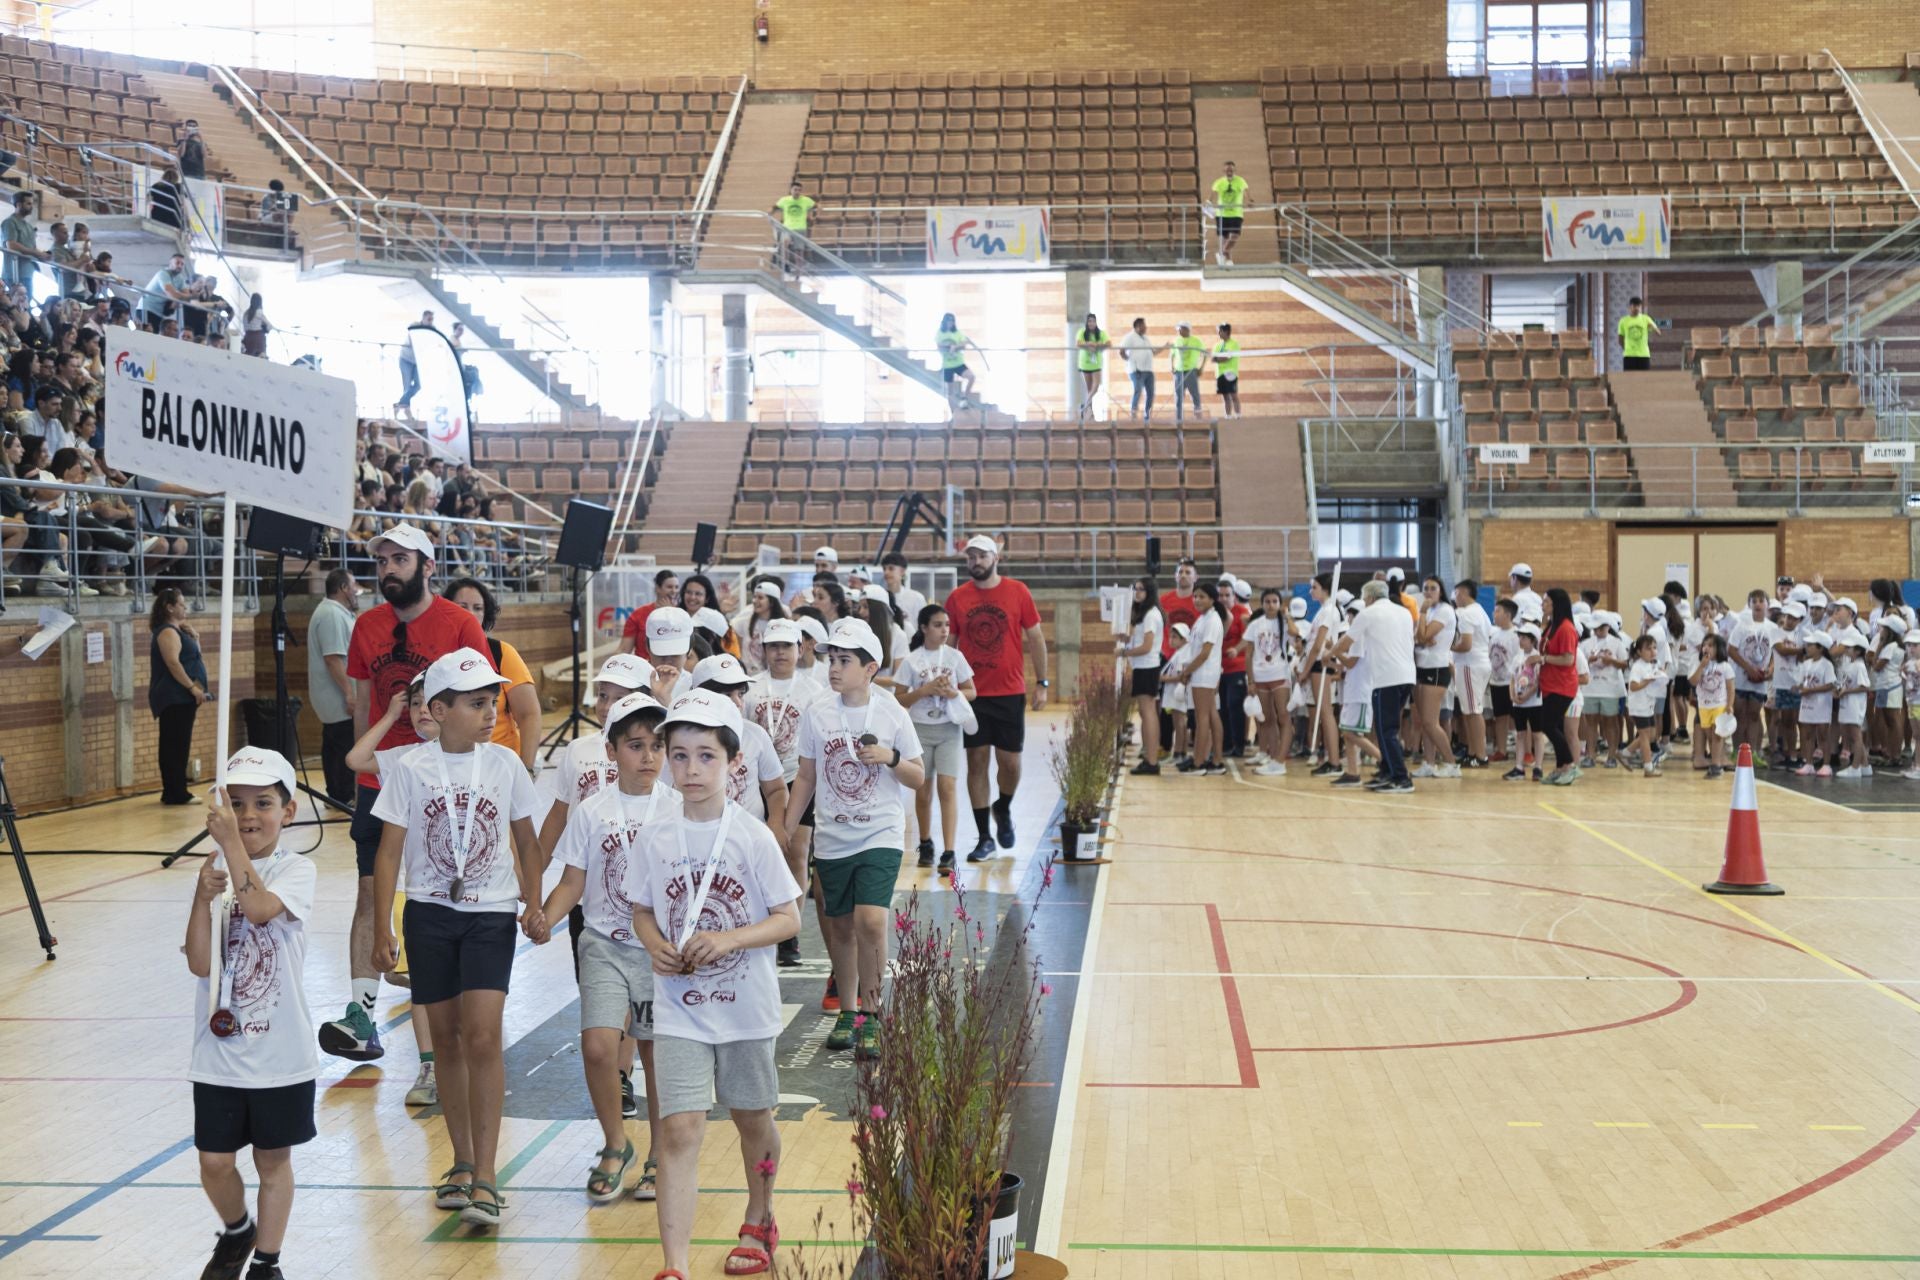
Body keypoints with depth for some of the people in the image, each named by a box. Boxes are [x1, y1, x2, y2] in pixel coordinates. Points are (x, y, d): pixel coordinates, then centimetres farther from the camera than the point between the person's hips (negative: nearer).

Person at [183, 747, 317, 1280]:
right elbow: (200, 964, -6)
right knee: (214, 1163, 9)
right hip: (219, 1052, 3)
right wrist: (204, 897, -19)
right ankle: (236, 1232, 39)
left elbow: (259, 907, -30)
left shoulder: (296, 871, -8)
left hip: (280, 1053, -3)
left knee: (273, 1160, 11)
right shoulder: (213, 873, 0)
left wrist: (231, 841, -31)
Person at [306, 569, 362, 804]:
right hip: (339, 699, -11)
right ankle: (344, 797, -3)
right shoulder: (332, 615, -18)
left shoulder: (335, 612, 16)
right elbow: (333, 658, -25)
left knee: (334, 747, 15)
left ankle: (336, 794, 21)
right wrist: (349, 693, -25)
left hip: (334, 699, 11)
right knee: (346, 747, -7)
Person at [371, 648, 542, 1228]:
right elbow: (389, 852, -1)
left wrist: (534, 903, 0)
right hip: (430, 913, 1)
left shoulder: (505, 764, -1)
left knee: (483, 1036, -12)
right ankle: (462, 1162, 25)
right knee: (446, 1038, 10)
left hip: (491, 913, -1)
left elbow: (525, 838, 9)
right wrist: (381, 929, -4)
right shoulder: (411, 770, -4)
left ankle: (485, 1176, -7)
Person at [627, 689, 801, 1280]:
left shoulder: (753, 837, -10)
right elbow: (642, 910, 9)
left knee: (752, 1117, 17)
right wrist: (656, 945, -11)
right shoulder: (655, 839, -3)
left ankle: (759, 1221, 42)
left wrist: (728, 939, -22)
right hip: (679, 1009, 0)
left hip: (746, 1006, 0)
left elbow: (789, 919, -8)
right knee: (680, 1127, -10)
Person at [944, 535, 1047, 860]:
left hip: (1010, 693, -1)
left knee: (1010, 762, 3)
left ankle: (1003, 809, 34)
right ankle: (984, 837, 10)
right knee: (977, 761, 2)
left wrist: (1042, 683, 0)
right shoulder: (957, 597, 2)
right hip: (973, 695, 1)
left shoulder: (1017, 592, -1)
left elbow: (1035, 638, 3)